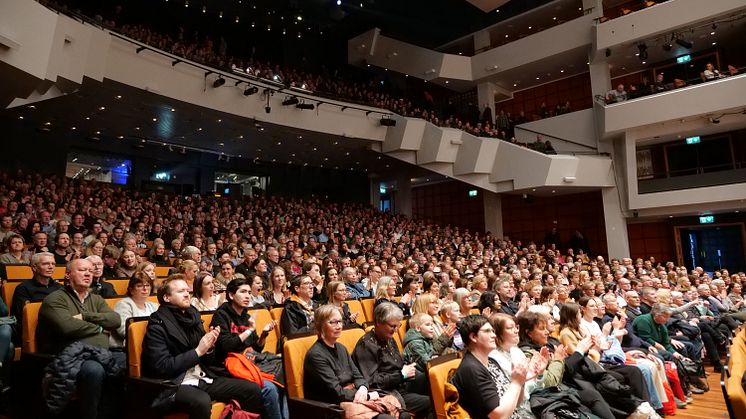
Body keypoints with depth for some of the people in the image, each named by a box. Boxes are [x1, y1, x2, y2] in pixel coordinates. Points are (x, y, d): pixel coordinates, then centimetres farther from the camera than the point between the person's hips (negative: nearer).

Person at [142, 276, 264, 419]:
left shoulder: (193, 315, 10)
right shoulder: (158, 325, -8)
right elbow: (162, 367, -16)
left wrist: (209, 346, -6)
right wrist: (197, 351, -16)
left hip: (202, 378, 6)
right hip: (174, 384, -6)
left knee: (253, 390, -8)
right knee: (201, 401, -38)